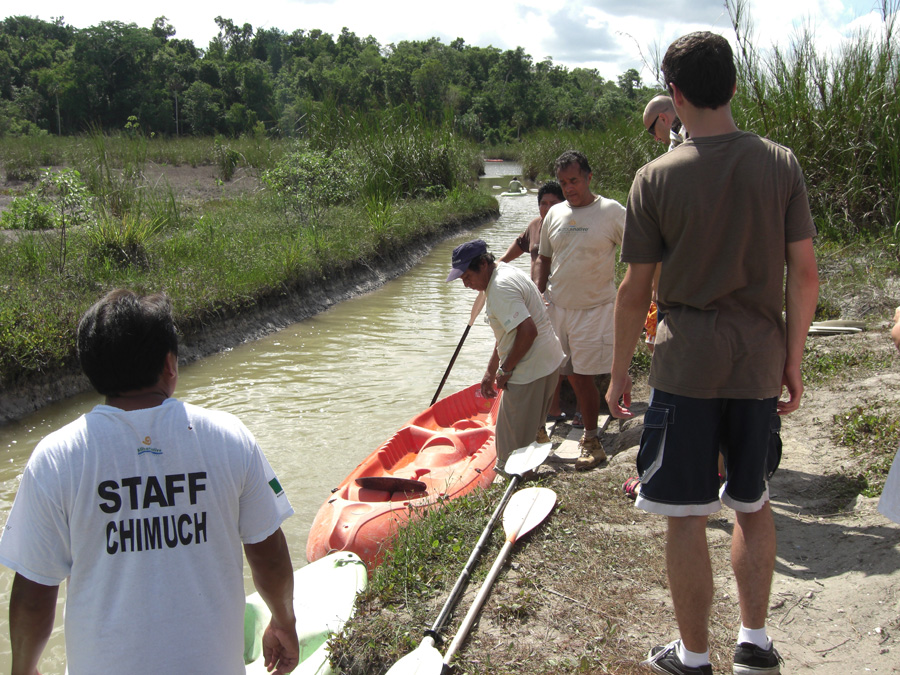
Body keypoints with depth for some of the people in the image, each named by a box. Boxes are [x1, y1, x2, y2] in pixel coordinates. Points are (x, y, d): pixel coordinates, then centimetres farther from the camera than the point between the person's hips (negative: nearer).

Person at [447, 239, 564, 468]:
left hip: (530, 371, -11)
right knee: (532, 430, 21)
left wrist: (506, 369, -16)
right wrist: (491, 372, 18)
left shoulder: (500, 288, -21)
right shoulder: (506, 272, 13)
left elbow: (528, 331, -30)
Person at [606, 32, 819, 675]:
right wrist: (794, 361, 9)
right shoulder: (781, 164, 0)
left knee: (687, 516, 7)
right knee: (753, 504, 20)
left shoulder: (656, 177, -7)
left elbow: (635, 290, -4)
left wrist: (619, 373, 6)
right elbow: (804, 273, 0)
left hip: (686, 362, -3)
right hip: (759, 360, 3)